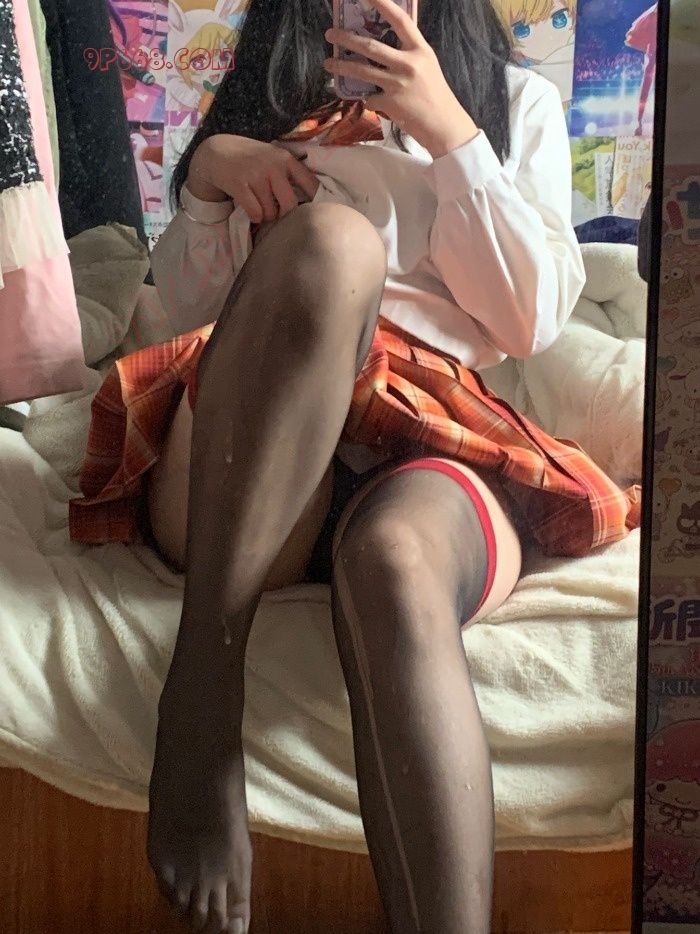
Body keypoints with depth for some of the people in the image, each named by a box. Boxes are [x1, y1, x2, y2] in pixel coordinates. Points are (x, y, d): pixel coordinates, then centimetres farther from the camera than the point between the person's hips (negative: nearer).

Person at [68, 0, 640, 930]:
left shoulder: (517, 101, 23)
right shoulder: (261, 93, 28)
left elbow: (534, 317, 8)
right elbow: (191, 309, 19)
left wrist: (448, 131, -2)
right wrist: (205, 174, 1)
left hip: (433, 444, 0)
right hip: (238, 476, 1)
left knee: (397, 560, -37)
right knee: (328, 237, -30)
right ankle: (202, 685, -33)